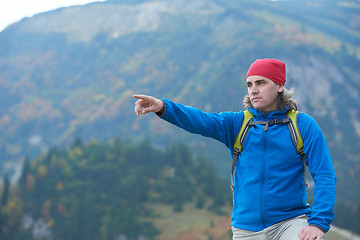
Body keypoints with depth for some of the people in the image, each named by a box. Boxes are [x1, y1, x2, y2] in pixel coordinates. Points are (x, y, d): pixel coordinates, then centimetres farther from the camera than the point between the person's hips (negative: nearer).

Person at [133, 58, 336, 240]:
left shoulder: (303, 125, 0)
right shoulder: (238, 123, 6)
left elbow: (325, 176, -4)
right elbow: (200, 121, -11)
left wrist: (318, 223, -17)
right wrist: (163, 107, -30)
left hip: (290, 221, -3)